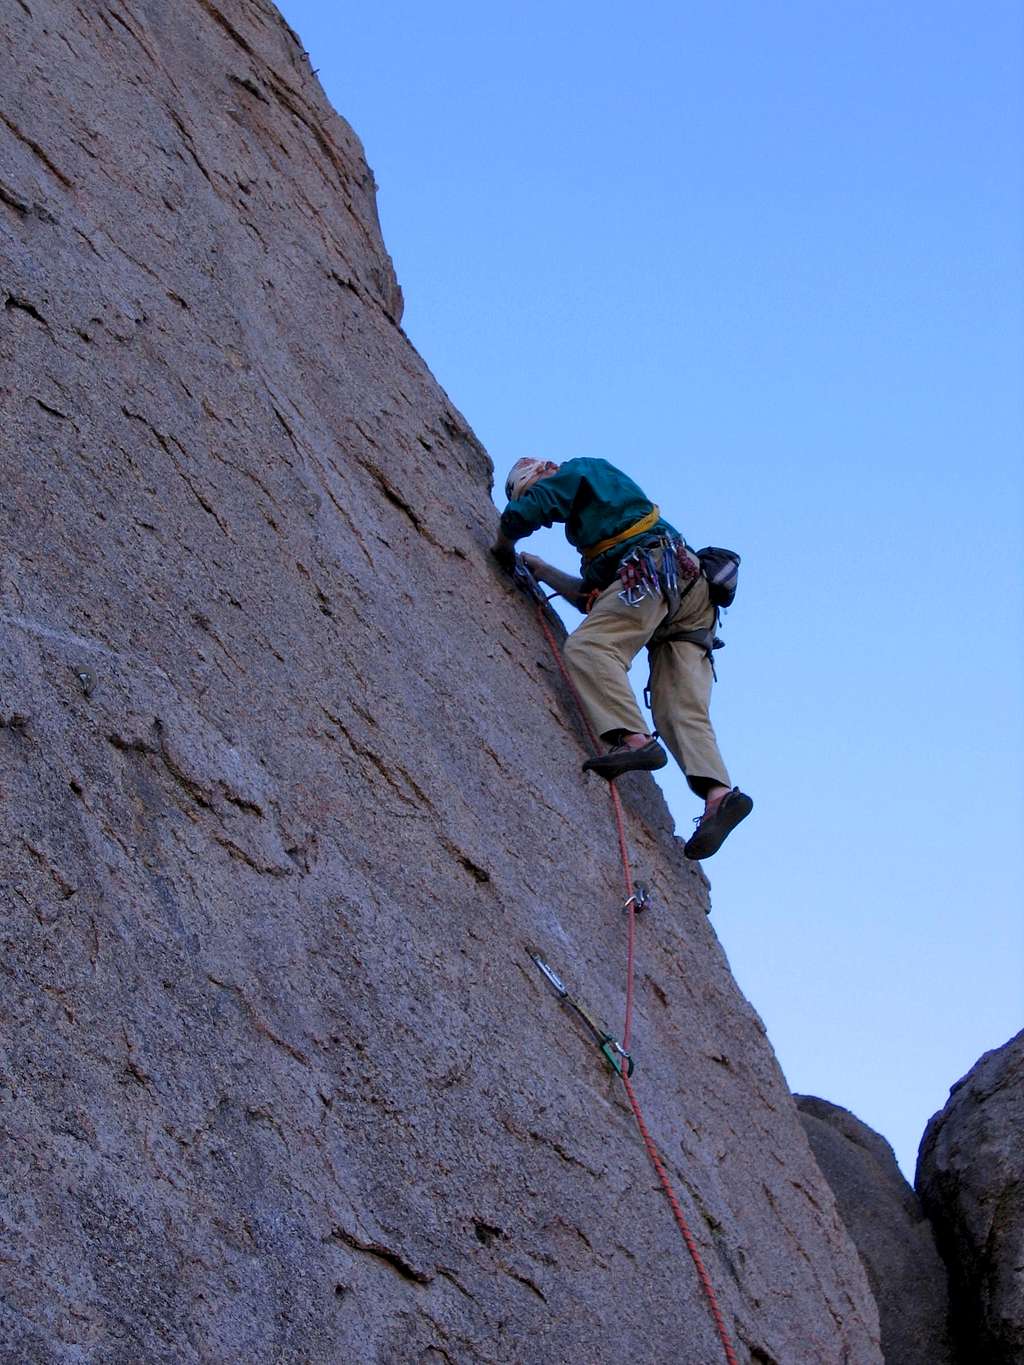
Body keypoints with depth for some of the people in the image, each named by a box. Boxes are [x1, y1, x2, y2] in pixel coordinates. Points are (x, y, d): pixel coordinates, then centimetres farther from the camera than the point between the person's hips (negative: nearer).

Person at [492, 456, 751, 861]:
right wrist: (545, 573, 40)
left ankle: (635, 739, -39)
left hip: (654, 568, -9)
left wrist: (504, 550, 19)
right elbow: (593, 598, 38)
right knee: (679, 709, -5)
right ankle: (718, 793, -25)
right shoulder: (597, 500, 40)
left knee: (588, 647, -21)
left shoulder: (580, 471, 14)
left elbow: (519, 516, 0)